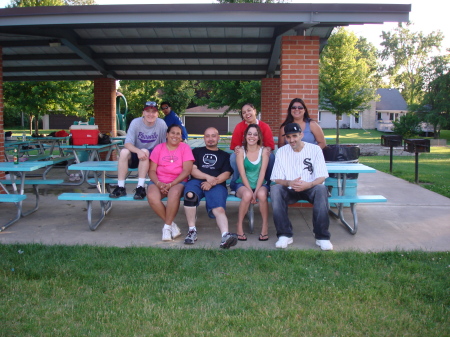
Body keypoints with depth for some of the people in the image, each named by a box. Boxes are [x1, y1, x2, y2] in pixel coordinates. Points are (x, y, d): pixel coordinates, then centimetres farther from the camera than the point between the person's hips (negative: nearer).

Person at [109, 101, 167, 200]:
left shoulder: (161, 124, -12)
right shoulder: (135, 122, -11)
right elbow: (127, 143, -17)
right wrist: (138, 151, -37)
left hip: (152, 157, -1)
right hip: (135, 156, 1)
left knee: (145, 151, -33)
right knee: (124, 152, -28)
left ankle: (141, 187, -32)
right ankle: (121, 187, -23)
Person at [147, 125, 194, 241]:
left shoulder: (185, 148, 4)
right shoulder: (159, 148, 9)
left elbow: (187, 170, -6)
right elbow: (152, 170, 5)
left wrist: (171, 184, -16)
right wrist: (158, 183, -15)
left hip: (178, 182, -2)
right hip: (159, 181, 2)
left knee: (174, 193, -37)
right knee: (152, 197, -30)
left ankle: (167, 227, -20)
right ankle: (172, 224, -14)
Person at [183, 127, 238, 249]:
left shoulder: (224, 155, 25)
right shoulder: (196, 152, 26)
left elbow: (226, 174, 9)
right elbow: (192, 169, 9)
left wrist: (213, 182, -11)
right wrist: (208, 177, -9)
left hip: (217, 185, 0)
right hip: (197, 181, 0)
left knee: (219, 208, -30)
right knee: (189, 194, -35)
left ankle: (225, 236, -51)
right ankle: (192, 230, -27)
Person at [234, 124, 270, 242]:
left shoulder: (264, 151, -1)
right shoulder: (241, 151, -3)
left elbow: (262, 173, -7)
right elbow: (242, 174, -9)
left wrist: (256, 191, -17)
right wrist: (251, 192, -19)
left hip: (260, 184, 1)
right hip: (243, 185, -1)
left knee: (262, 194, -34)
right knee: (247, 195, -35)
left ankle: (265, 226, -15)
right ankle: (239, 226, -16)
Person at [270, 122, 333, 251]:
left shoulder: (315, 149, -1)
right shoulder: (281, 152, 3)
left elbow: (322, 177, -8)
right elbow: (277, 179, -3)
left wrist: (308, 184, -30)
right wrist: (289, 183, -26)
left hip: (310, 189, -1)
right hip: (290, 191, 1)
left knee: (321, 189, -34)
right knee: (275, 189, -29)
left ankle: (322, 236, -26)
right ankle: (285, 235, -26)